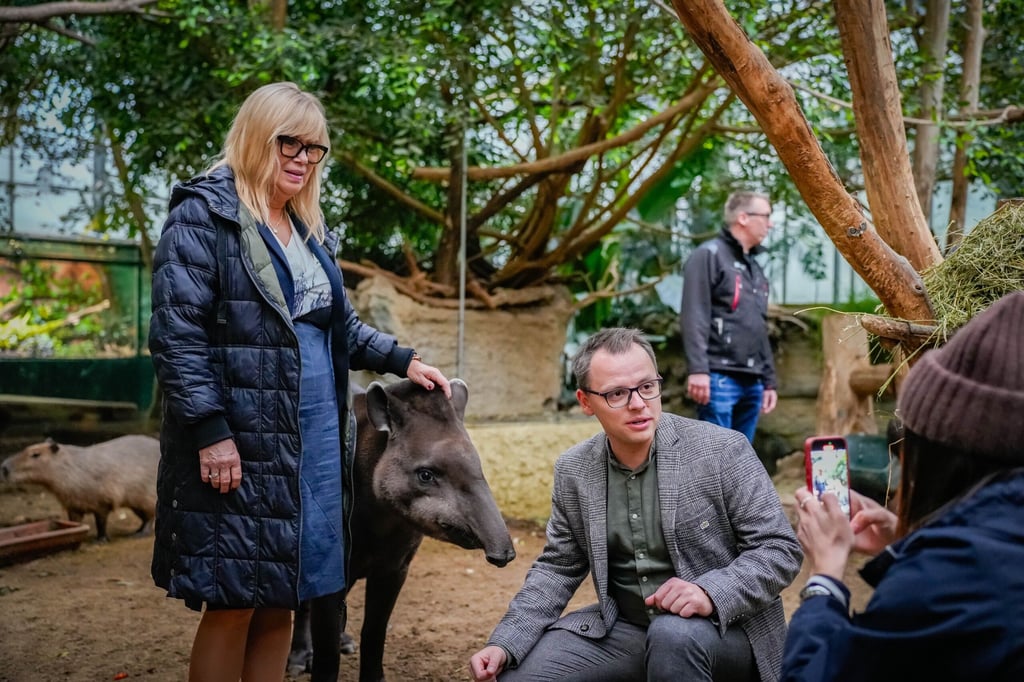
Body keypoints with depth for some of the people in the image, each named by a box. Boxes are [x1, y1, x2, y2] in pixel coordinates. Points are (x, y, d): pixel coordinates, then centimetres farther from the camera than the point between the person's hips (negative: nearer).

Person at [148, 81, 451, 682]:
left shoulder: (309, 229, 17)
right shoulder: (203, 215, -6)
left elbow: (341, 325, 25)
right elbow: (176, 334, -13)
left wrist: (404, 361, 13)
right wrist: (210, 431, -18)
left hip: (317, 437, 7)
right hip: (238, 441, -7)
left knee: (281, 599, 12)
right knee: (233, 603, -1)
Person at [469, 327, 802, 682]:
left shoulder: (723, 451, -14)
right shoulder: (573, 470, -1)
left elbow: (781, 548, -13)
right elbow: (558, 567, 7)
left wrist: (711, 593, -31)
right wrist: (504, 644, -7)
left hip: (725, 626, -3)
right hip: (625, 626, 4)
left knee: (675, 633, -35)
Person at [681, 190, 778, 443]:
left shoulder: (755, 268, 23)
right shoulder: (709, 255, -3)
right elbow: (693, 318, -13)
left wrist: (768, 380, 20)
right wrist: (697, 369, -22)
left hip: (751, 382, 8)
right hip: (720, 377, -8)